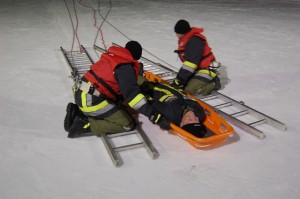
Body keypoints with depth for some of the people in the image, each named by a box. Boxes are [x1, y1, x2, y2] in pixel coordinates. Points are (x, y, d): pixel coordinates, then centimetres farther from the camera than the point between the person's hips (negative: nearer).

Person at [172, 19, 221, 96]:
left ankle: (213, 84, -2)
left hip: (205, 70, -10)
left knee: (190, 90, -22)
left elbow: (190, 64, -30)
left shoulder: (195, 41, -25)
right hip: (196, 69, 10)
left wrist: (178, 81, -28)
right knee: (182, 86, 3)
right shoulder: (185, 40, 7)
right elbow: (186, 62, 14)